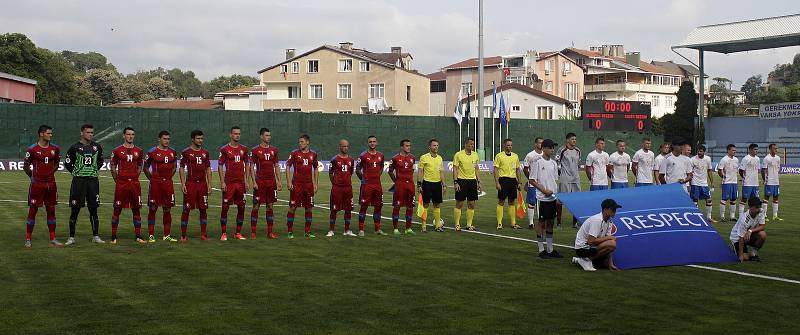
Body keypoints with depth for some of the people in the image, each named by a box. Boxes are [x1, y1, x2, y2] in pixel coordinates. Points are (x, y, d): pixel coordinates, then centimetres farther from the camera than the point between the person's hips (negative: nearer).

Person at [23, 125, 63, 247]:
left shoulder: (55, 149, 4)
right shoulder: (32, 149, -7)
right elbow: (26, 166, 3)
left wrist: (50, 174, 13)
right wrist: (33, 177, 5)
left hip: (51, 184, 4)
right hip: (37, 184, -4)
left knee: (51, 210, 8)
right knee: (32, 210, 0)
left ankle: (53, 239, 14)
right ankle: (28, 239, 8)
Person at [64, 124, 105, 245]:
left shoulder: (97, 147, 8)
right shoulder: (75, 147, -3)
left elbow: (100, 162, 22)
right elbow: (67, 164, 4)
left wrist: (94, 171, 10)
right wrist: (76, 173, -1)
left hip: (93, 181, 3)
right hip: (78, 181, -3)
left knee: (93, 209, 7)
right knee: (75, 210, 1)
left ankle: (96, 236, 14)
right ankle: (71, 237, 8)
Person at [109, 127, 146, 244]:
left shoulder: (139, 151, 9)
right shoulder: (117, 151, 0)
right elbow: (113, 168, 5)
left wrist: (134, 178, 10)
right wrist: (117, 181, 3)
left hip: (134, 183, 3)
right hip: (121, 184, -3)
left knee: (136, 209, 6)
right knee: (117, 209, 1)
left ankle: (138, 236, 12)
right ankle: (113, 237, 7)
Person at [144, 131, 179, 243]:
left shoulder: (173, 152, 8)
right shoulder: (152, 152, -4)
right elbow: (146, 167, 4)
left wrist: (169, 177, 12)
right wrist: (152, 179, 0)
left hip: (168, 183, 4)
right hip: (155, 183, -4)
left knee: (167, 209, 7)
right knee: (153, 208, -1)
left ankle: (167, 235, 14)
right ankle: (151, 235, 4)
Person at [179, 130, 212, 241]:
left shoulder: (205, 153, 11)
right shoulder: (186, 152, -1)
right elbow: (181, 168, -1)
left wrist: (209, 184, 7)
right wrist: (183, 184, -9)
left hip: (202, 184, 4)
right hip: (190, 184, -4)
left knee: (203, 209, 5)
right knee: (186, 209, -1)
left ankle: (203, 234, 12)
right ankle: (183, 235, 5)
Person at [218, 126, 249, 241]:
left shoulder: (243, 149, 10)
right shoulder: (224, 149, -2)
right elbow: (220, 166, -2)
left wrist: (246, 181, 8)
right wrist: (222, 182, -10)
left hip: (241, 183, 4)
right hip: (229, 183, -4)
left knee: (241, 207, 5)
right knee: (225, 207, -2)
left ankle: (238, 233, 14)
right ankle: (224, 233, 5)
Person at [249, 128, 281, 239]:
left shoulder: (274, 150, 11)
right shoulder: (255, 150, -3)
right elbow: (251, 167, -4)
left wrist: (279, 181, 7)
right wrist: (254, 182, -12)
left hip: (271, 182, 4)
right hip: (260, 182, -4)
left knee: (270, 206, 8)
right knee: (256, 206, -1)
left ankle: (270, 232, 13)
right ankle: (253, 232, 4)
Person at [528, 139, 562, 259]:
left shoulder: (554, 163, 11)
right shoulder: (538, 163, -9)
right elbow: (531, 180, -10)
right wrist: (544, 190, -14)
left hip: (553, 197, 7)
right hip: (543, 198, -6)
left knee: (550, 222, 11)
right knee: (542, 222, 0)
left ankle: (550, 250, 17)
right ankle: (541, 250, 6)